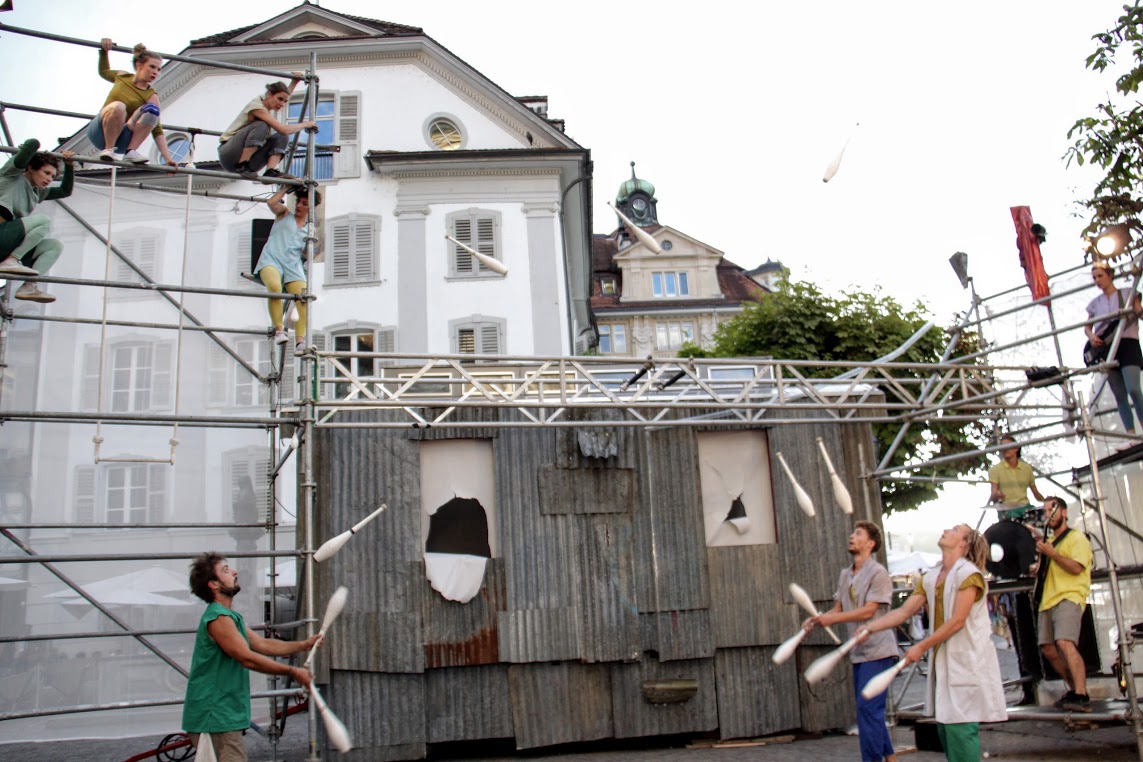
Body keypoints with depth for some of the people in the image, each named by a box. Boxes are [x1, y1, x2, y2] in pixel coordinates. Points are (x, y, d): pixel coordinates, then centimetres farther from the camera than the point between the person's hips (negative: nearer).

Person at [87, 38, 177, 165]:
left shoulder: (151, 96, -4)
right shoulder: (122, 76, 4)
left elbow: (157, 131, -10)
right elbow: (104, 71, 28)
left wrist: (168, 158, -20)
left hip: (121, 141, 0)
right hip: (99, 134, 0)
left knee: (152, 110, -24)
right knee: (118, 106, -34)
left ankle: (131, 151, -24)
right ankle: (108, 150, -20)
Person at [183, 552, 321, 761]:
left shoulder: (232, 617, 17)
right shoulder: (218, 618, -18)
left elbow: (262, 644, 15)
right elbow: (248, 658, -21)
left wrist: (305, 644, 9)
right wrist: (292, 672, -17)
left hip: (223, 715, 11)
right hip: (214, 719, -11)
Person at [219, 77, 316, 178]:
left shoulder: (271, 107, 7)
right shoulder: (256, 106, -19)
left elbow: (285, 95, 34)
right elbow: (283, 129, -28)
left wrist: (295, 81, 22)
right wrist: (305, 124, -15)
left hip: (247, 158, 8)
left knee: (280, 138, -5)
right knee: (261, 125, -29)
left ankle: (271, 172, -21)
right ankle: (241, 166, -30)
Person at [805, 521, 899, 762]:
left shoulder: (878, 573, -11)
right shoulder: (845, 574, 13)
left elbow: (868, 611, -18)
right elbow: (838, 609, 12)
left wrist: (830, 619, -21)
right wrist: (817, 620, -7)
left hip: (877, 650, -8)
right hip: (858, 651, 8)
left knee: (869, 707, -9)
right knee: (868, 709, 14)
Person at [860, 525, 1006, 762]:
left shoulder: (969, 573, -10)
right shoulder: (930, 578, 12)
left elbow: (957, 621, -16)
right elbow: (903, 611, 7)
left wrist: (921, 647, -15)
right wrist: (869, 628, -5)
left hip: (966, 661, -7)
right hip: (943, 660, 7)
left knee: (959, 725, -9)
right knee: (945, 725, 9)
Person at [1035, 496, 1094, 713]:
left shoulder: (1076, 538, 0)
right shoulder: (1049, 541, 25)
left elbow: (1076, 567, -15)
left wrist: (1051, 553, -16)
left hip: (1068, 598, -9)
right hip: (1048, 600, 9)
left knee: (1065, 643, -25)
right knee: (1049, 649, 4)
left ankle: (1082, 697, -28)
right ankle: (1075, 691, 16)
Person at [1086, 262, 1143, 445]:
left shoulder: (1128, 294, 7)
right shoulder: (1095, 303, 16)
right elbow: (1087, 327, 19)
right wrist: (1091, 336, -2)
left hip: (1127, 344, -4)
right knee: (1119, 395, 0)